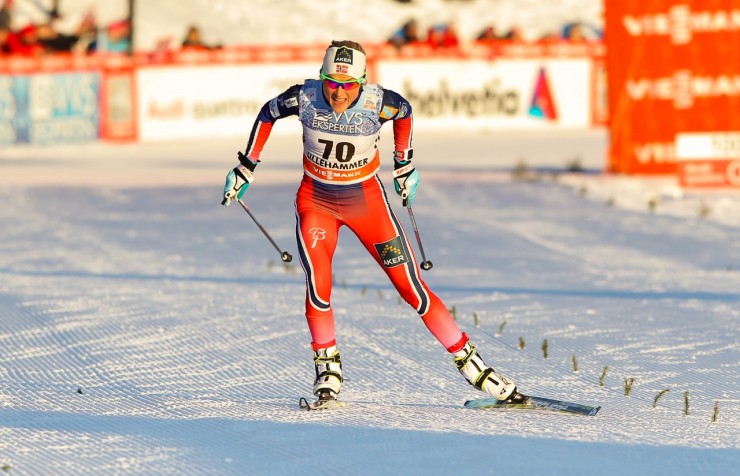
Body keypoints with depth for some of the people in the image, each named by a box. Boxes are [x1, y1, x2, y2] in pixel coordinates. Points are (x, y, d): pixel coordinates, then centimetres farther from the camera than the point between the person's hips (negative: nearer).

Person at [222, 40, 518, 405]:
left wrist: (404, 163, 12)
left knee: (411, 286, -4)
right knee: (318, 286, -20)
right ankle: (327, 367, 2)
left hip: (366, 200, 0)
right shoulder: (305, 98, -20)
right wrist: (246, 167, 6)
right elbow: (268, 113, 1)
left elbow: (405, 111, 3)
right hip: (316, 201, 0)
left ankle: (469, 362, 5)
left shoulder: (379, 102, -21)